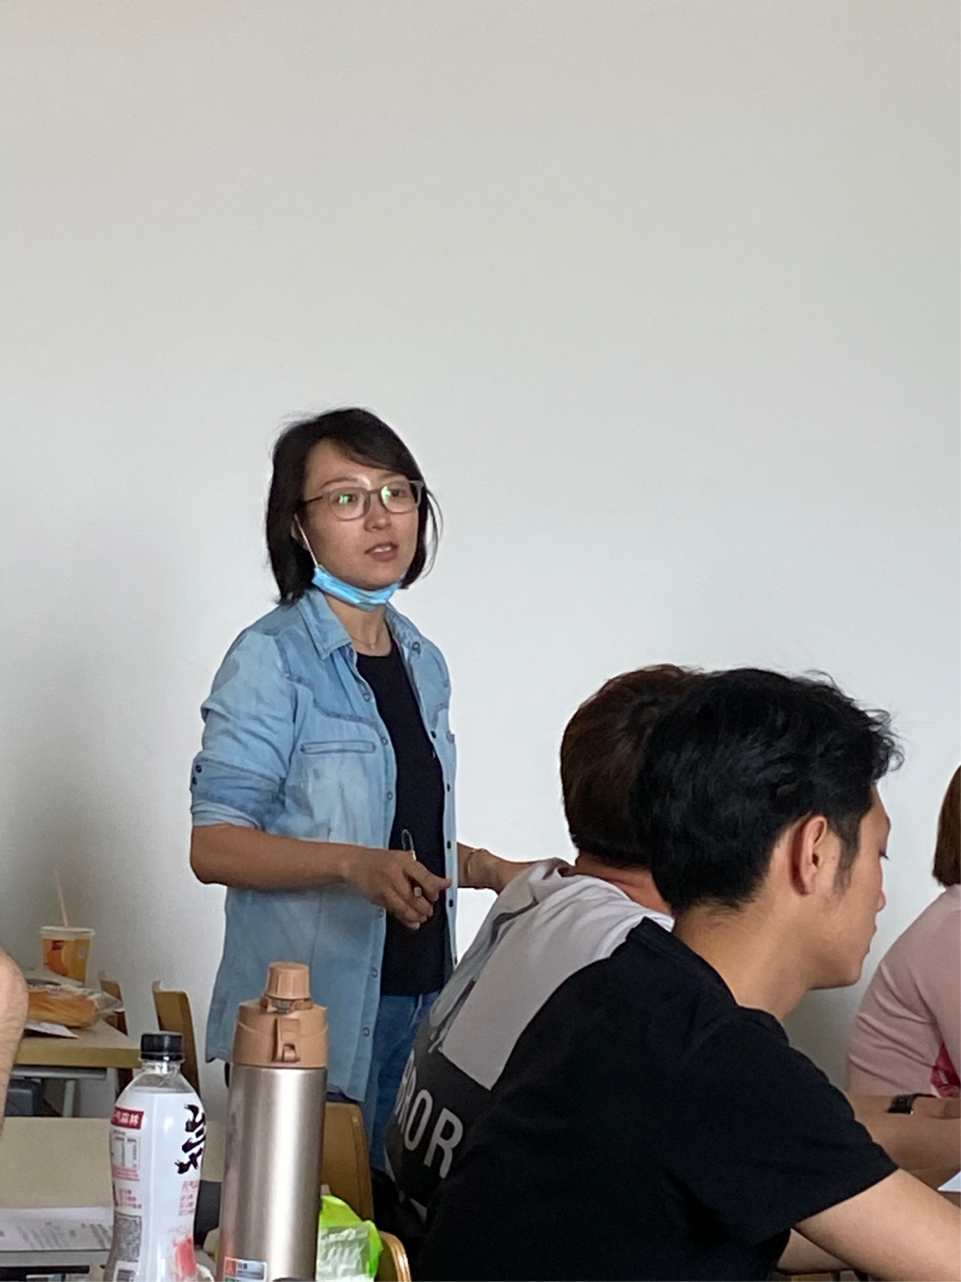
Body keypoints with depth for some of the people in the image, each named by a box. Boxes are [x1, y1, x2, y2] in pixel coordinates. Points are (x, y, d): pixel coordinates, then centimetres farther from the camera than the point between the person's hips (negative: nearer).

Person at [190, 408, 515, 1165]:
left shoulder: (422, 664, 14)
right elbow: (215, 846, -14)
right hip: (307, 1019, -6)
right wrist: (355, 865, -27)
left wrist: (492, 870, 7)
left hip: (420, 1002, 7)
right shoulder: (272, 659, -8)